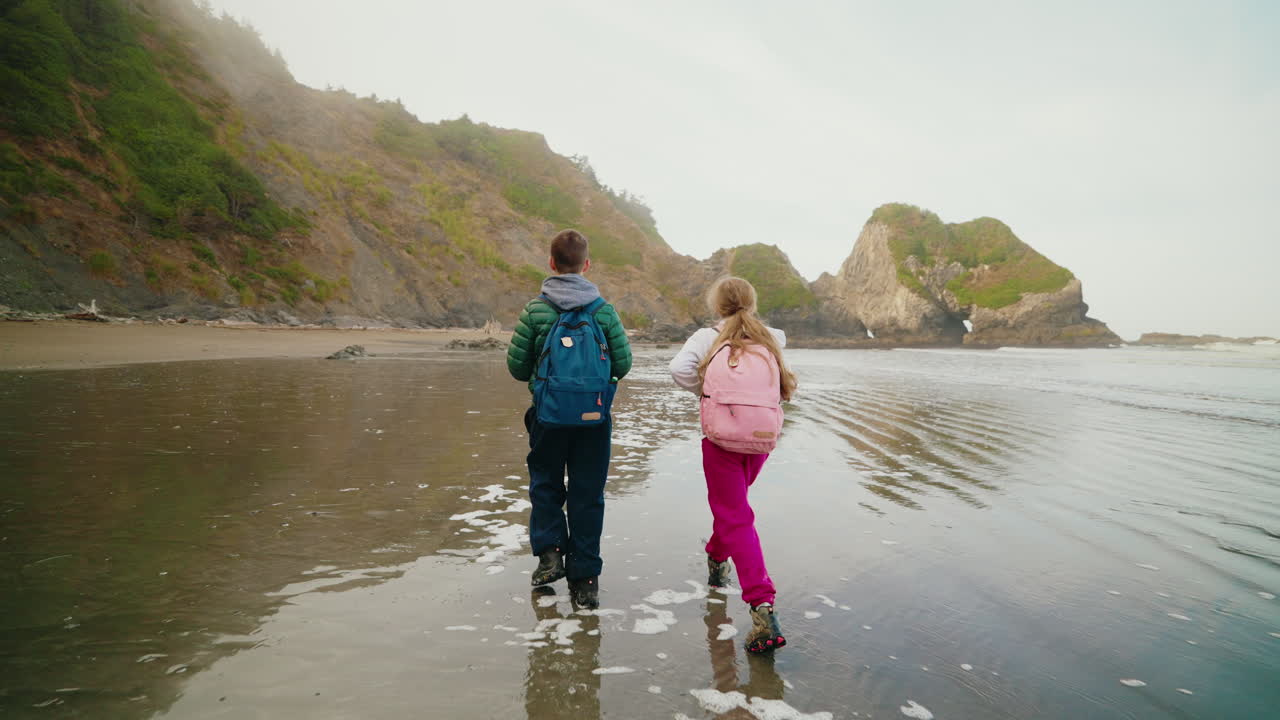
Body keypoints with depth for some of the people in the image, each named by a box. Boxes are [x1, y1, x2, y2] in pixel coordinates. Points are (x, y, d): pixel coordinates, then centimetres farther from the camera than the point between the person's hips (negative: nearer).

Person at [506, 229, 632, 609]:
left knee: (545, 483, 21)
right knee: (588, 494, 9)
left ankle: (549, 551, 9)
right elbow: (623, 363, -1)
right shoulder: (604, 310, -2)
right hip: (595, 417, 1)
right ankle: (585, 578, 15)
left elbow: (517, 366, -2)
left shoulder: (535, 310, -4)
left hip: (549, 415, 0)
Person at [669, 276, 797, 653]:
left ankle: (763, 607, -13)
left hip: (723, 434, -4)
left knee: (736, 519, -2)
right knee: (732, 503, 29)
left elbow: (680, 368, -10)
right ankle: (717, 557, 51)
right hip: (763, 435, 4)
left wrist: (705, 390, 5)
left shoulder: (709, 337, 3)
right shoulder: (770, 339, 15)